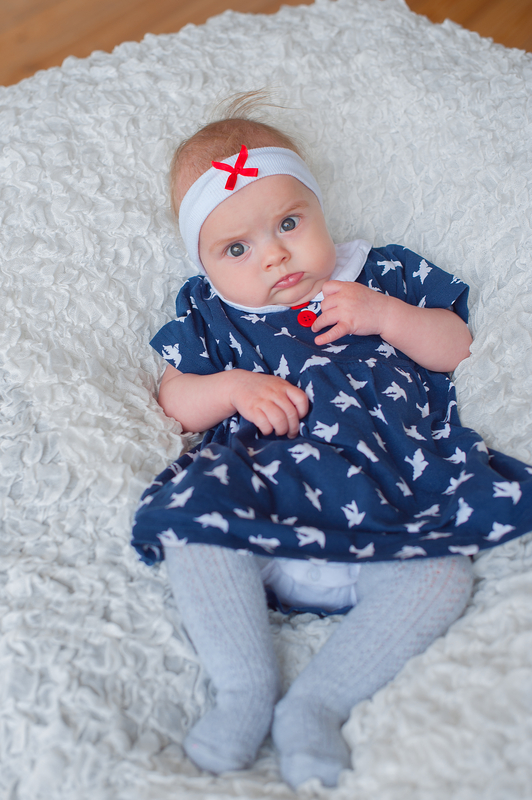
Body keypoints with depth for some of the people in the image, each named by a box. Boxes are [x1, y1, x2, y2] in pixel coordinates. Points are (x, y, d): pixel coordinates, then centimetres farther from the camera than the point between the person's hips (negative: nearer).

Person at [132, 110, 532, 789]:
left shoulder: (382, 275, 18)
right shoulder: (209, 312, 18)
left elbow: (456, 348, 16)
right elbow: (176, 401, 15)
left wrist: (385, 315, -3)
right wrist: (232, 388, -6)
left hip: (392, 494, 1)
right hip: (261, 500, 0)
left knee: (443, 575, -25)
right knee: (190, 529, -27)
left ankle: (316, 702, -18)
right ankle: (246, 691, -16)